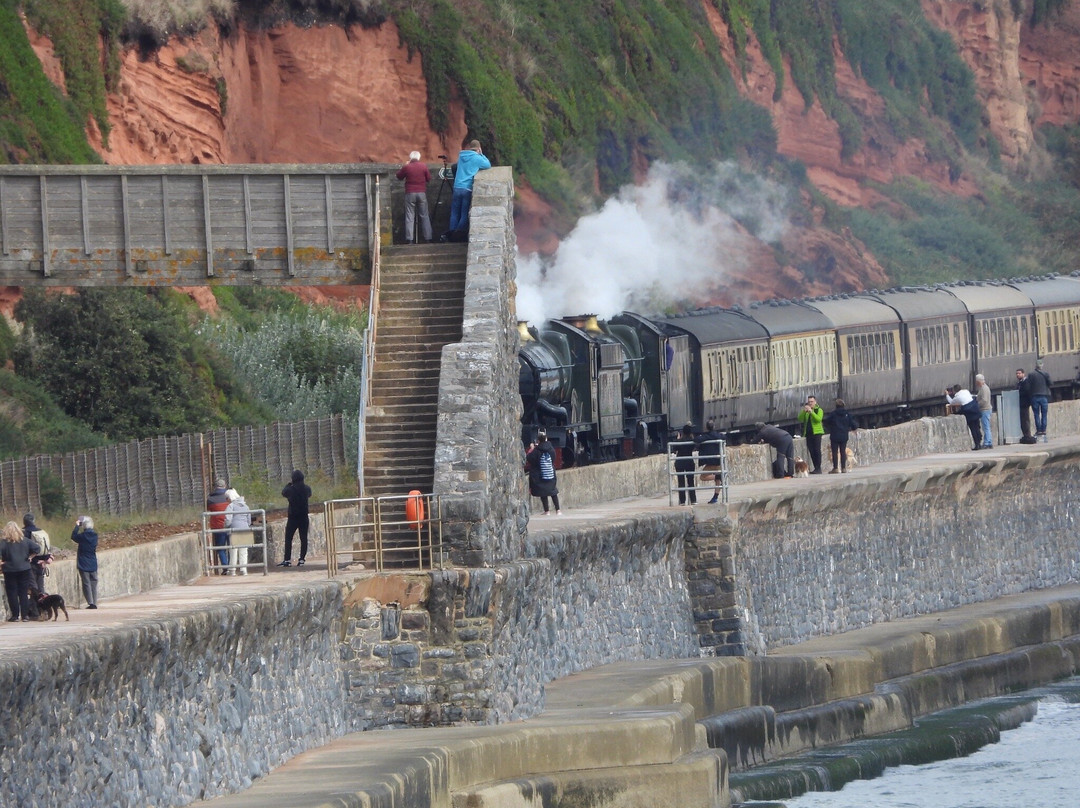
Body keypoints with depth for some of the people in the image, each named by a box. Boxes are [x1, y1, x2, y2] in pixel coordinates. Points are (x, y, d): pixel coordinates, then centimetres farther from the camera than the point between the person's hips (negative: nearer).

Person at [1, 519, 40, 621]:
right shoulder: (25, 540, 1)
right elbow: (37, 548, -1)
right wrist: (29, 557, 7)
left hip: (10, 570, -3)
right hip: (24, 569, 3)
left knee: (12, 594, 4)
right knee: (24, 593, 8)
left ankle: (15, 616, 2)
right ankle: (25, 615, 7)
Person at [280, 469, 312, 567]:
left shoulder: (290, 489, -12)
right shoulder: (306, 489, -4)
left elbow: (283, 493, 8)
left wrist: (288, 485, 22)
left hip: (293, 518, -3)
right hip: (304, 517, 3)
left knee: (288, 539, 3)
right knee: (304, 538, 6)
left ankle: (287, 560, -2)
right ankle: (302, 559, 3)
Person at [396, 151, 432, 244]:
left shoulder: (406, 167, -5)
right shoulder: (424, 167, -1)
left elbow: (399, 176, 9)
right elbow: (429, 179, 7)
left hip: (410, 193, -1)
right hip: (422, 193, 1)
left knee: (409, 216, 0)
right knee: (424, 216, 8)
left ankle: (409, 239, -7)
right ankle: (427, 238, 6)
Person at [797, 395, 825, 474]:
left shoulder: (819, 410, 3)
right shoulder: (805, 411, 16)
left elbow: (819, 419, -14)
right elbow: (800, 419, 4)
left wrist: (811, 412, -21)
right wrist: (804, 411, -10)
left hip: (816, 432, -5)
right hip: (808, 433, 5)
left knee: (817, 450, -11)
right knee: (811, 451, 2)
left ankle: (818, 468, -11)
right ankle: (815, 468, 6)